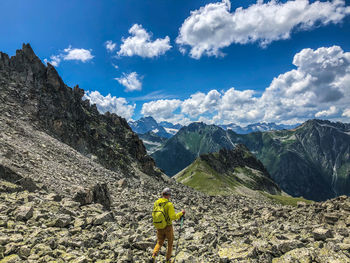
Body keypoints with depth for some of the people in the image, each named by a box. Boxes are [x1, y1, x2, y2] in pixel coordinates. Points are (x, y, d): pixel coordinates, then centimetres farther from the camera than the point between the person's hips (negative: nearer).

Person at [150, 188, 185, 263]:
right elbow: (173, 217, -24)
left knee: (159, 243, 19)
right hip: (168, 227, -4)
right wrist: (181, 213, -11)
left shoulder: (156, 203, -4)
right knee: (170, 243, 19)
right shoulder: (169, 204, -22)